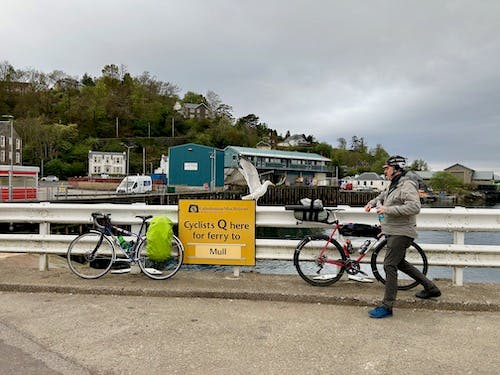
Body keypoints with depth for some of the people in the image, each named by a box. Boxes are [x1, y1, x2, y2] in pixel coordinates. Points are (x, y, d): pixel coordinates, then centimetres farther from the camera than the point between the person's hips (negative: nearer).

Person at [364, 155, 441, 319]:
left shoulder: (407, 185, -18)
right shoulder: (393, 184, 12)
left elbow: (415, 207, -32)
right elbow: (383, 195, 32)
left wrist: (388, 210, -32)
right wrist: (372, 202, 13)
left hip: (401, 233, -11)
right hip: (393, 232, 11)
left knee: (389, 266, -11)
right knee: (400, 263, 21)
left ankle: (386, 307, -4)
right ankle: (431, 288, 35)